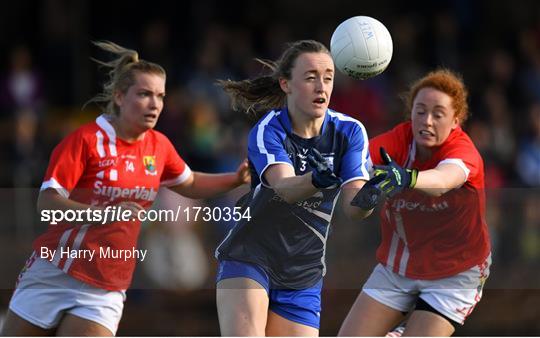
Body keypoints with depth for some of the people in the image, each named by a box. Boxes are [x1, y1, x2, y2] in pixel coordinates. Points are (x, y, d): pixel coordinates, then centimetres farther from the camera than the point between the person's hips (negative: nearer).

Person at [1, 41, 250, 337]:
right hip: (53, 276, -3)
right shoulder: (86, 139, -11)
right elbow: (47, 202, -17)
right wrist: (105, 213, -30)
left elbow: (189, 184, 27)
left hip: (106, 291, 3)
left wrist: (236, 178, 11)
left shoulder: (159, 146, 6)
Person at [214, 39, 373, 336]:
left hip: (303, 277, 3)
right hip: (249, 259, -3)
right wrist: (317, 179, -56)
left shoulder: (349, 132, -5)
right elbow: (284, 187, -33)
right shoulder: (267, 131, -13)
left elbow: (354, 208, -16)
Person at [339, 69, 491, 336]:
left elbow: (445, 179, -48)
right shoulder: (401, 139, -11)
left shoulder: (464, 150, -24)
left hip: (454, 273, -5)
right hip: (397, 265, 5)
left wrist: (407, 178, -69)